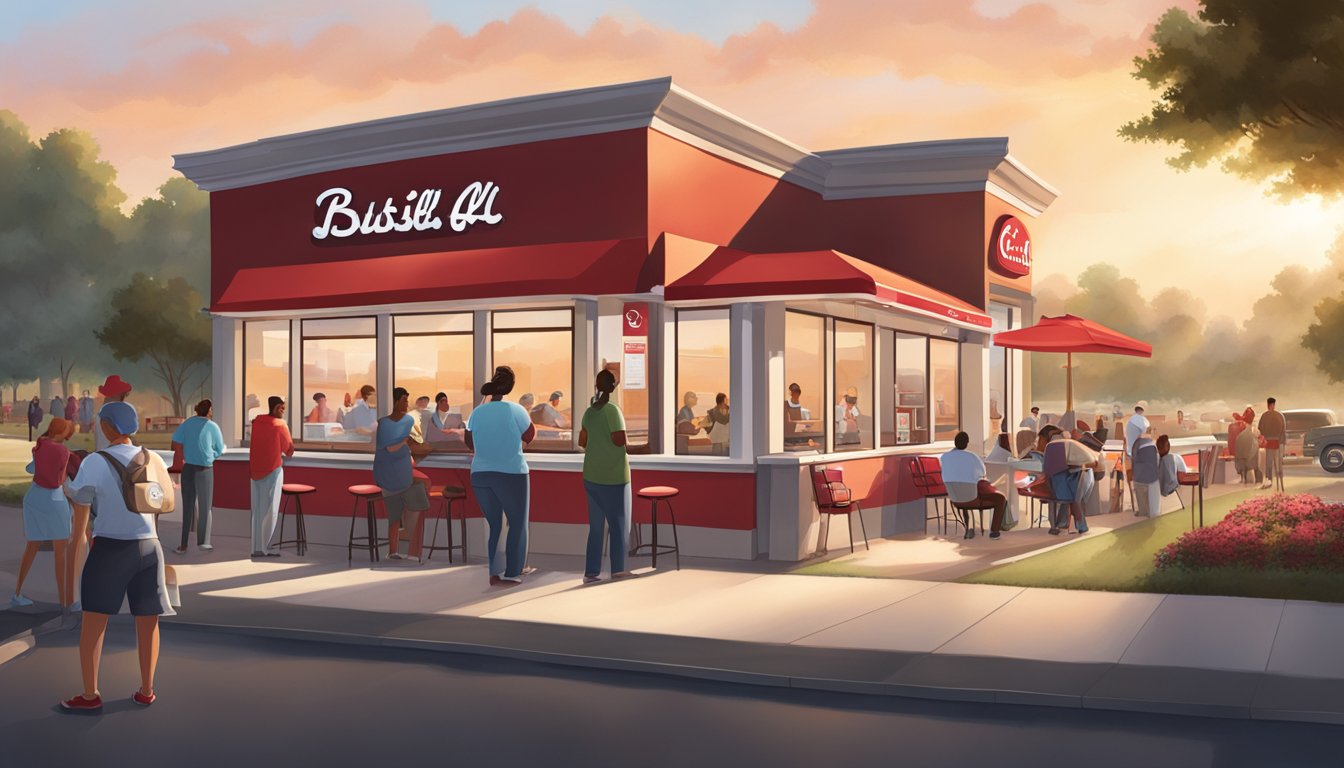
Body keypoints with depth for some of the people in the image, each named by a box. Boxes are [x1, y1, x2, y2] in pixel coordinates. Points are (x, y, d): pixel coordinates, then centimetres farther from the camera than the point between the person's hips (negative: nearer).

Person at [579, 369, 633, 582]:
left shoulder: (589, 411, 7)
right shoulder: (611, 410, -14)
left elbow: (582, 442, 13)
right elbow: (620, 440, -21)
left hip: (591, 476, 7)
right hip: (613, 478, -7)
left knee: (596, 527, 12)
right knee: (619, 525, 5)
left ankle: (591, 572, 13)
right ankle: (618, 571, 9)